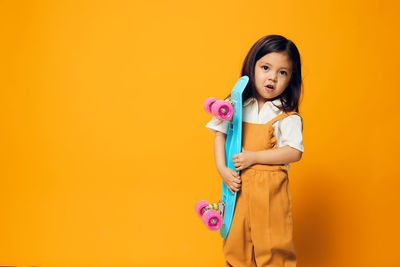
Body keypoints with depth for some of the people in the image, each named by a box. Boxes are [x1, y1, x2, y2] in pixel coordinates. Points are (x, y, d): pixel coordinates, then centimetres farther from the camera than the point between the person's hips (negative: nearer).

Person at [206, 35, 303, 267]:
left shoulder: (287, 116, -8)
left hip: (269, 188, -3)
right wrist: (222, 168, -7)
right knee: (235, 243, 15)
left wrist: (254, 157, -17)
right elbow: (221, 135, 6)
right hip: (238, 185, 4)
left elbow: (294, 152, -14)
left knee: (271, 247, 5)